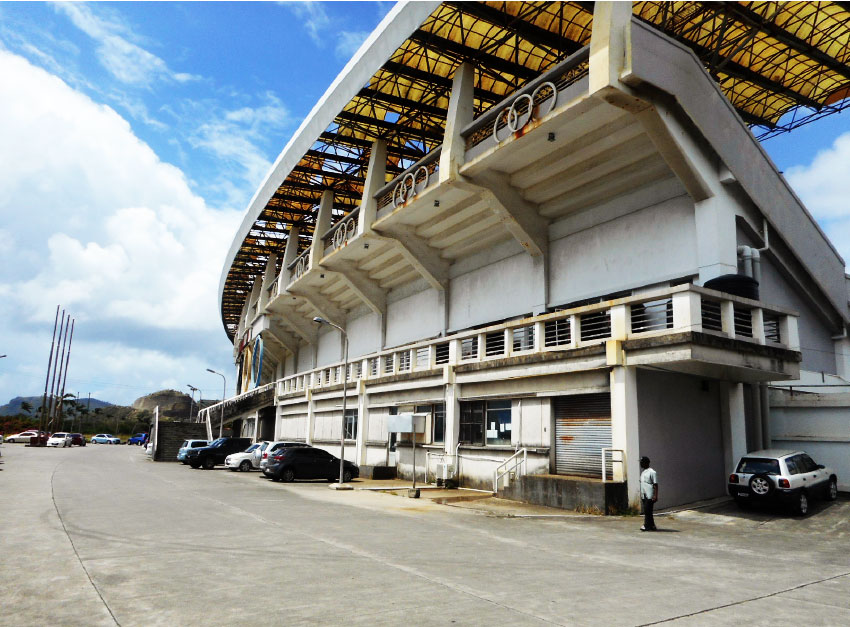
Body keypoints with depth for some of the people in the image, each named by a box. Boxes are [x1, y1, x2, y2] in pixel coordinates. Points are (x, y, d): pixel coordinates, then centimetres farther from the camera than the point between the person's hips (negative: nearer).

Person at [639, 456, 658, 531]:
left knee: (647, 511, -9)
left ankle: (647, 526, -5)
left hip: (650, 496, -8)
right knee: (646, 511, 10)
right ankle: (652, 526, 17)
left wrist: (655, 496, -18)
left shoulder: (652, 472, -9)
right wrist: (641, 495, 21)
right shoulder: (642, 472, 17)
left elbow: (655, 485, -12)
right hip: (644, 496, 9)